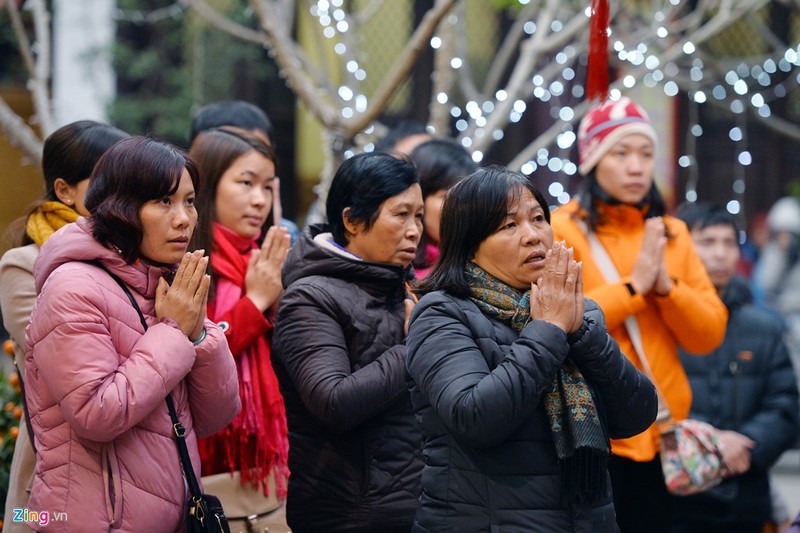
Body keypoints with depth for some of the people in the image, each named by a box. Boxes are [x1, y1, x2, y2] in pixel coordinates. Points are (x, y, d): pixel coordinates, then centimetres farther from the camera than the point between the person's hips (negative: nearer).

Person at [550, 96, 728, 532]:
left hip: (660, 434, 5)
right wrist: (633, 286, -16)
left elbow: (708, 336, 7)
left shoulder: (672, 234, 11)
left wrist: (666, 285, -10)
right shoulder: (562, 230, -6)